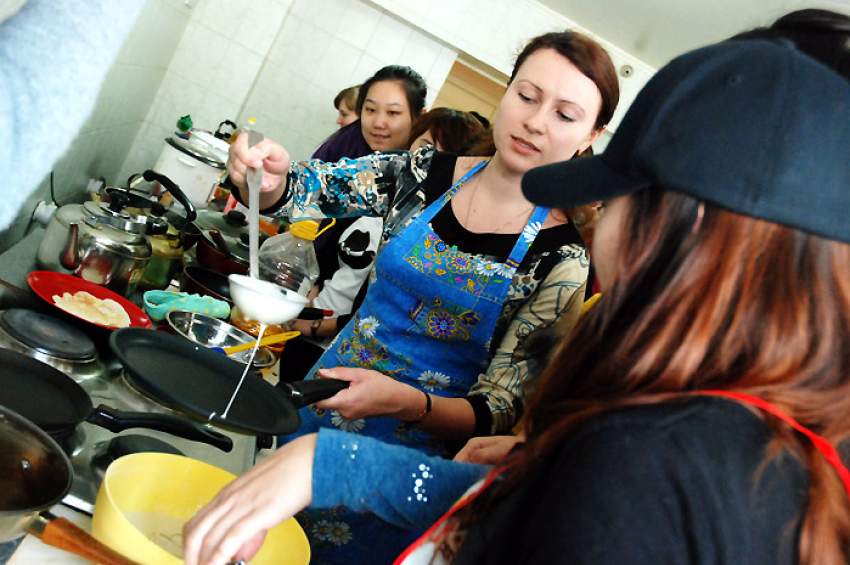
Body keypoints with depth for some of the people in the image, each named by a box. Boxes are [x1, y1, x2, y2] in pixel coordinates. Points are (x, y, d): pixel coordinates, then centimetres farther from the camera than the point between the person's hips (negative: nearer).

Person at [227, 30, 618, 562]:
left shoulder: (567, 256, -17)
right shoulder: (428, 173, -7)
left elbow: (498, 412, -17)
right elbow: (304, 190, -5)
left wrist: (408, 402, -34)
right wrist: (273, 174, -28)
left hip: (418, 456, -3)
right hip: (324, 404, 4)